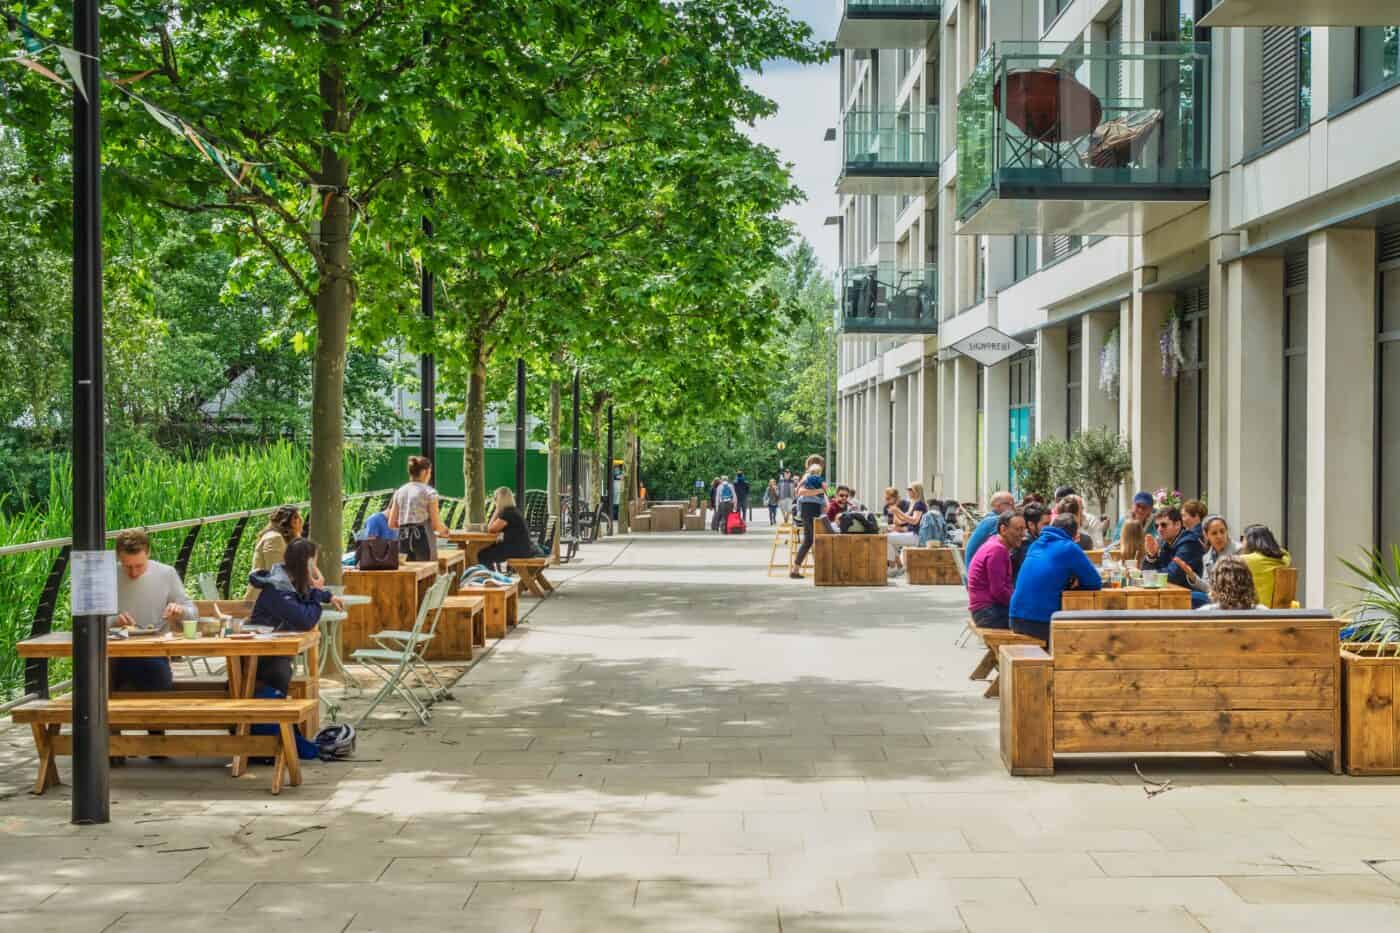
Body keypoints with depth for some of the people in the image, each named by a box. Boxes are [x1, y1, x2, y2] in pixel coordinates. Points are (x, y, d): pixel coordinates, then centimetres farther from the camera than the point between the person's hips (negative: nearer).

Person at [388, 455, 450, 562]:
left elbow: (391, 524, 10)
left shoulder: (399, 492, 11)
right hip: (423, 538, -5)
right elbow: (436, 525, -5)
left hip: (403, 538, 5)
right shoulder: (429, 492, -4)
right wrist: (443, 531, 16)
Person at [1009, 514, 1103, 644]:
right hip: (1042, 623, -6)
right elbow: (1096, 583, -1)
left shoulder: (1035, 545, 15)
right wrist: (1072, 582, 14)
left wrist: (1068, 581, 13)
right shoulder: (1069, 548, -4)